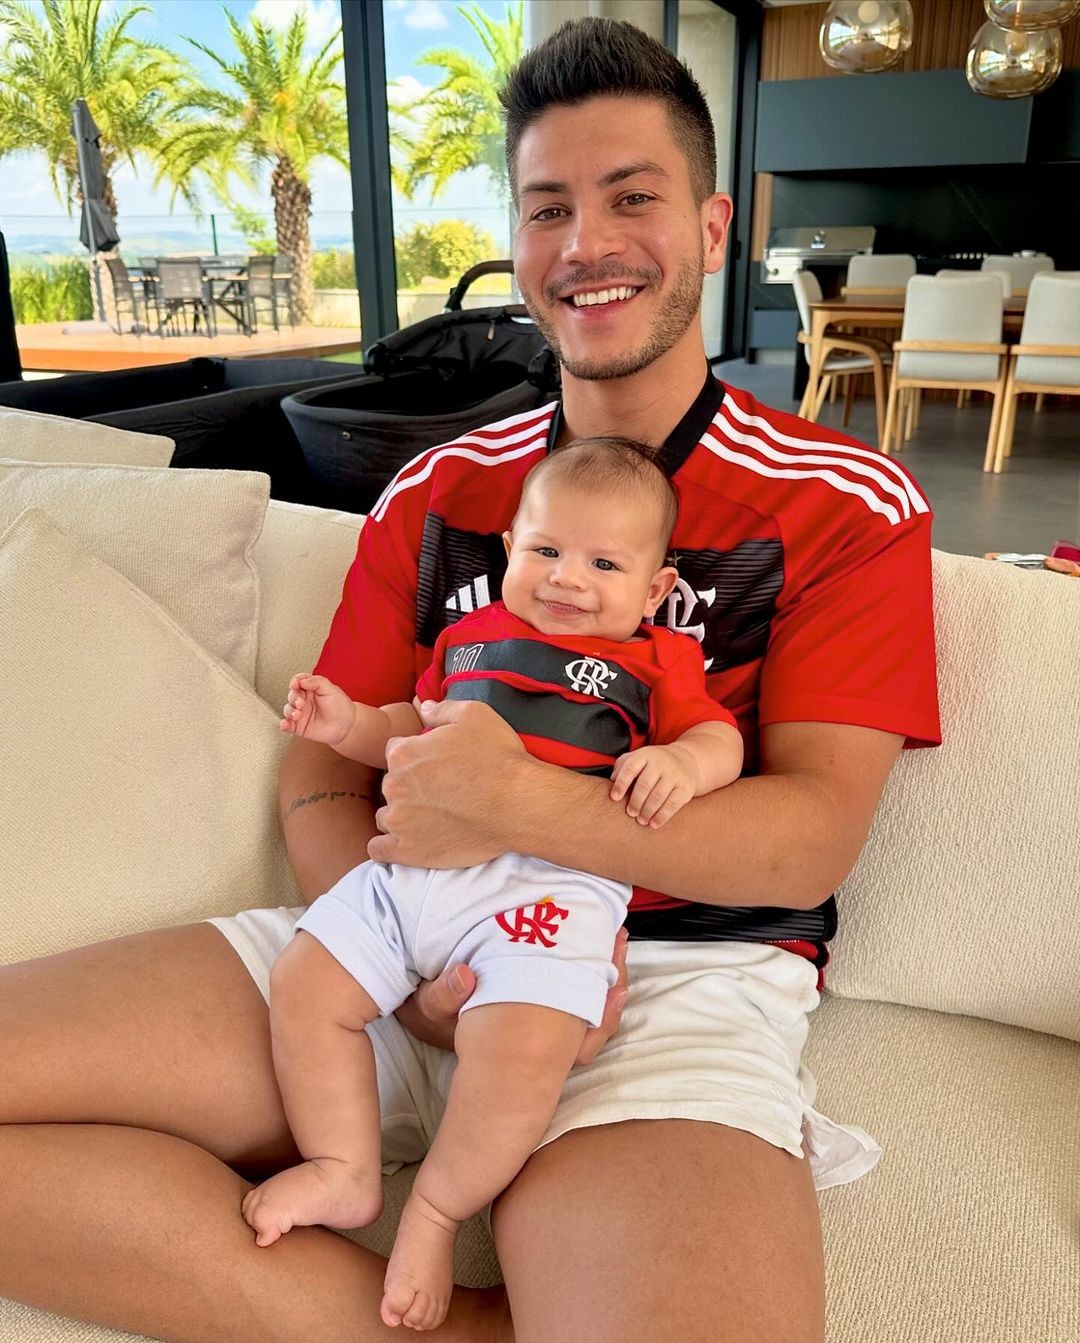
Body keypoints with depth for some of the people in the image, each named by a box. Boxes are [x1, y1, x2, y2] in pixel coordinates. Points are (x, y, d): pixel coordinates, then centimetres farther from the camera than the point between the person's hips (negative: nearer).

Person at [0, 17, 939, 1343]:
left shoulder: (848, 507, 2)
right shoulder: (434, 494, 13)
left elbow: (812, 840, -7)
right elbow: (324, 772, 10)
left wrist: (515, 801, -20)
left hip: (680, 977, -4)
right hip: (403, 956, 5)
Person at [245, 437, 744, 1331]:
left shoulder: (655, 660, 11)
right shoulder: (469, 636, 23)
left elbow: (722, 741, 6)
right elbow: (417, 727, 32)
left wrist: (679, 764, -17)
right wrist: (353, 726, 13)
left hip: (551, 881, -5)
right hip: (415, 863, 5)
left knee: (523, 1047, -26)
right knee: (304, 985, 0)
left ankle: (437, 1213, 1)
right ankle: (345, 1173, 16)